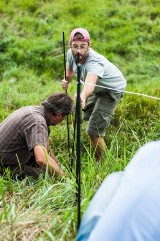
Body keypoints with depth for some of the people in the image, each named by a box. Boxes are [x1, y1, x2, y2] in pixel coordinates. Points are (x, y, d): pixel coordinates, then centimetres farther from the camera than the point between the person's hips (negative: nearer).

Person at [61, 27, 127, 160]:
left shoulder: (95, 61, -42)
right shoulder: (71, 54, -20)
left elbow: (90, 84, -63)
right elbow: (70, 71, 3)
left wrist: (83, 96, -83)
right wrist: (66, 81, -19)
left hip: (112, 90, -8)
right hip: (98, 89, 8)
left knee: (94, 131, -16)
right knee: (88, 116, 31)